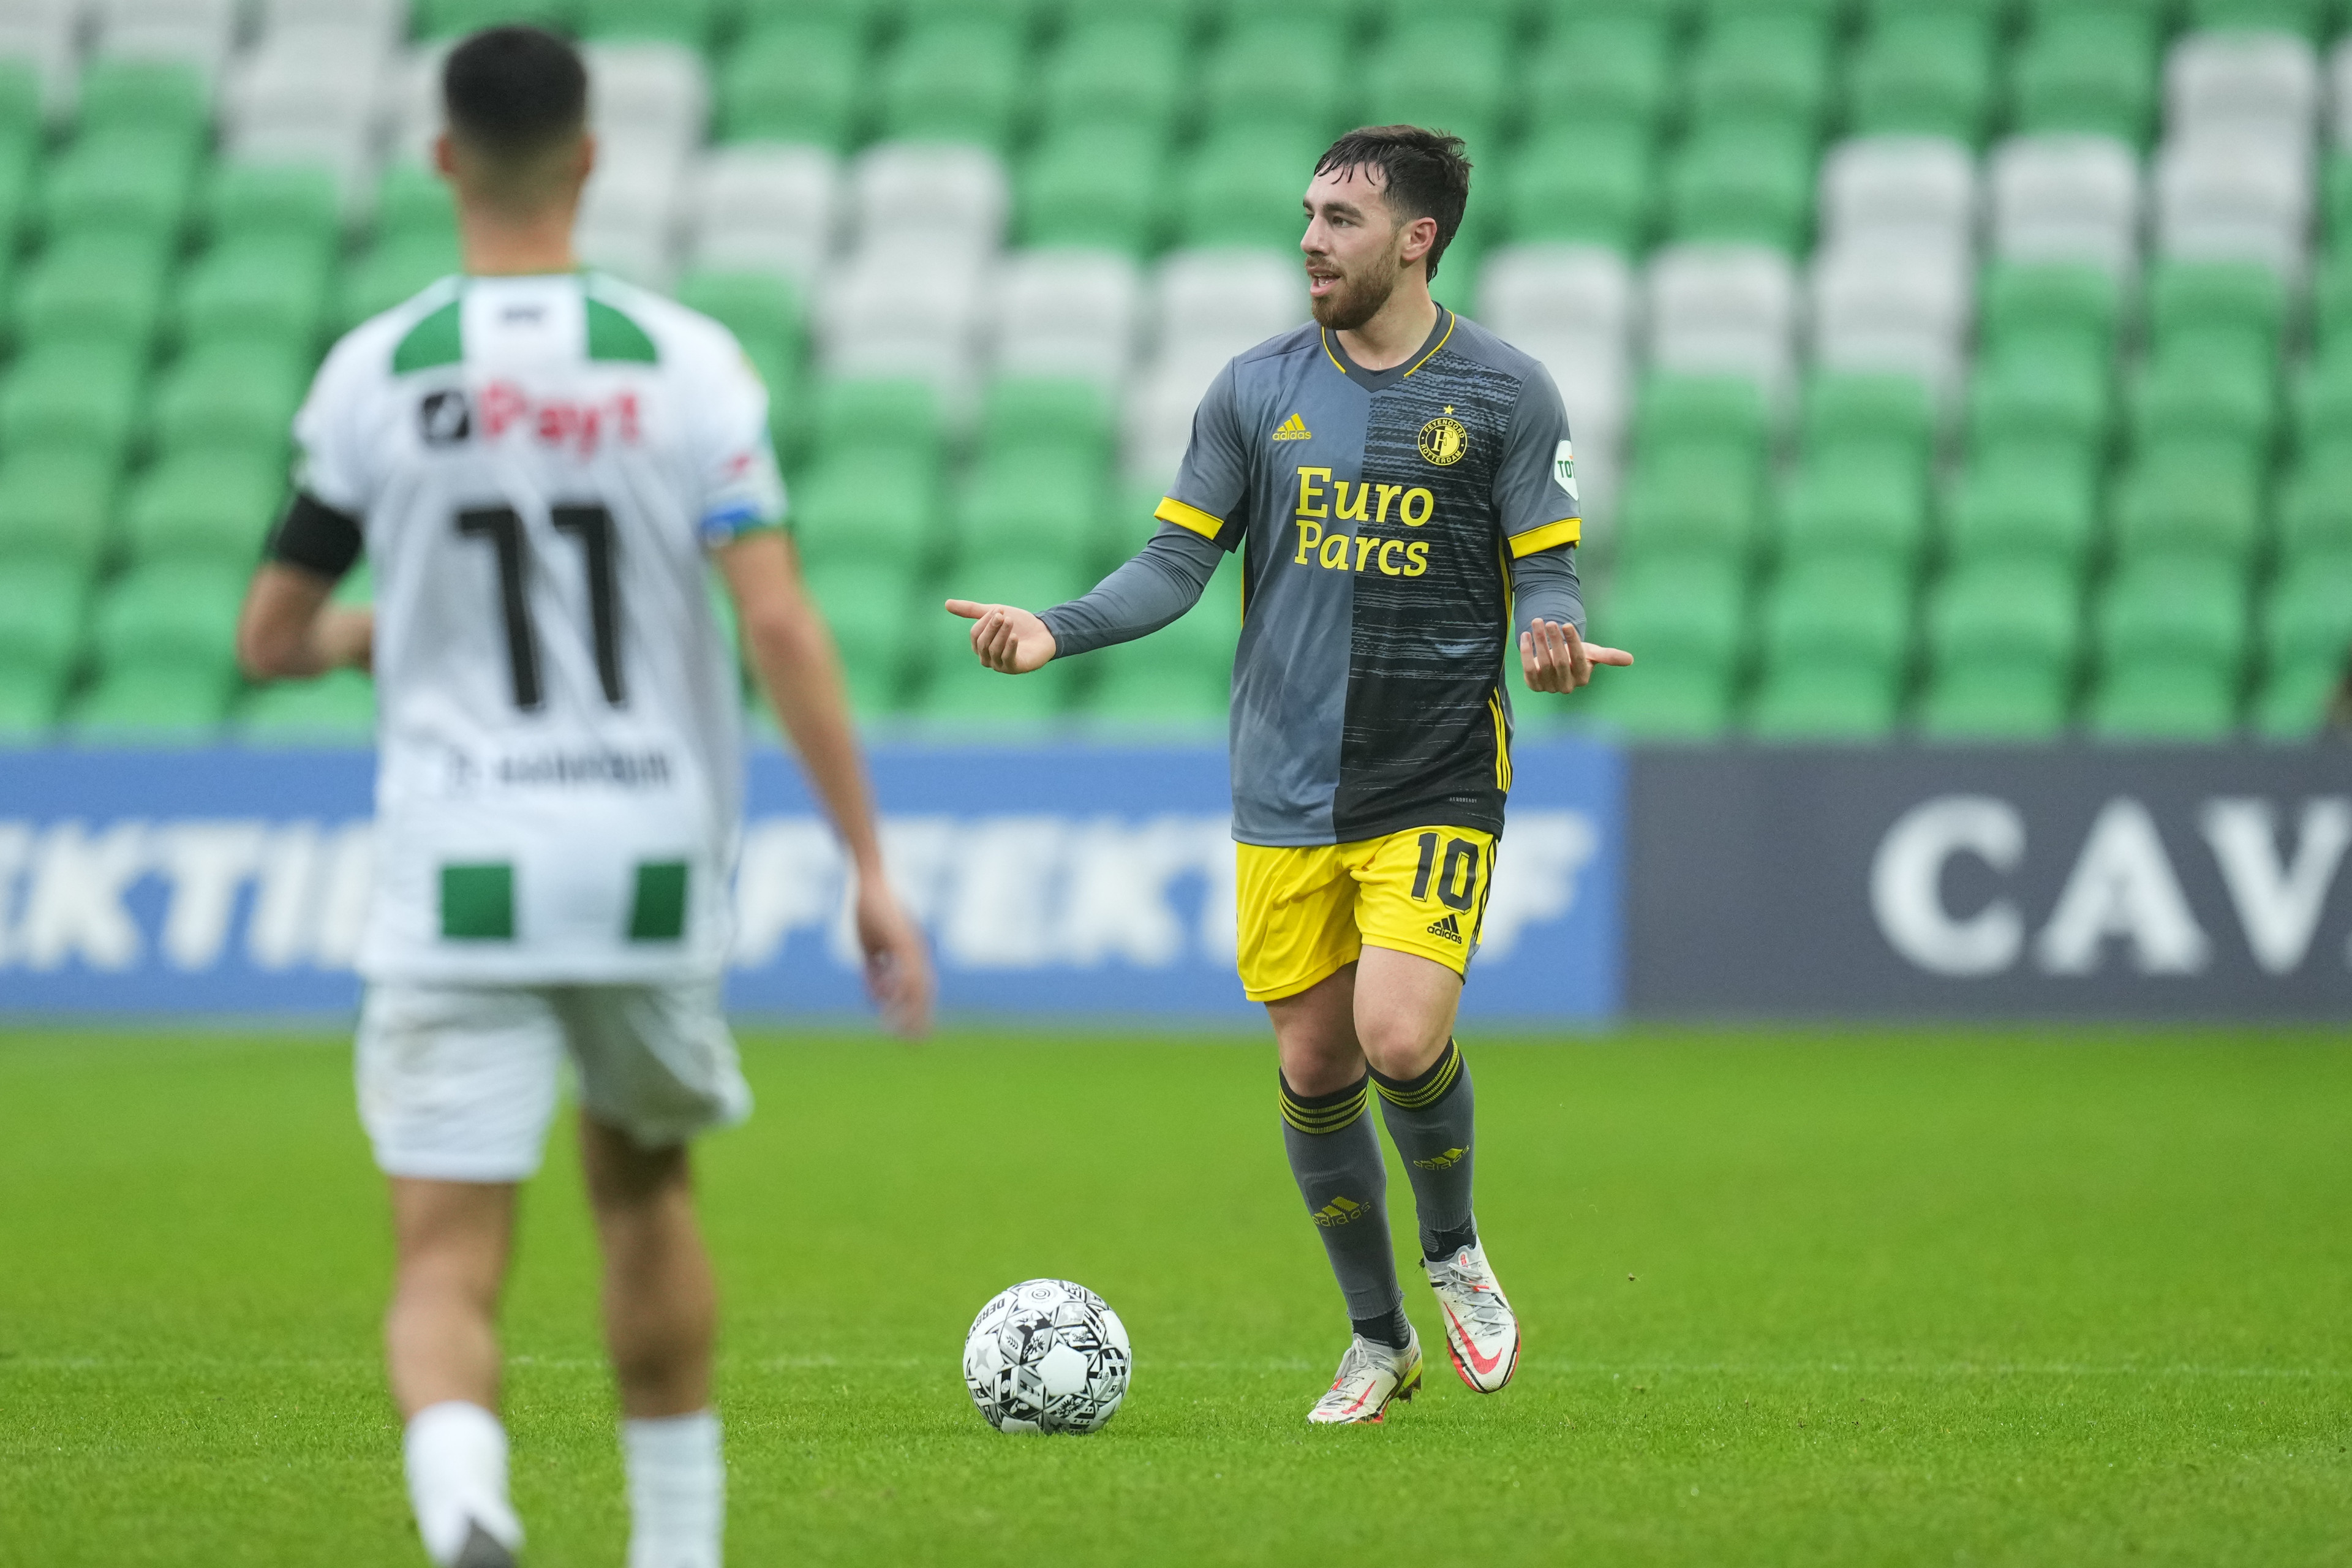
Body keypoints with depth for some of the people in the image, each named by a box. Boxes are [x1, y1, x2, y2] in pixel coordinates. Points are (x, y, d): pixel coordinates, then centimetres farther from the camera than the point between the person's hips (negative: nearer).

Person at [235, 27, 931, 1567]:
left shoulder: (376, 374, -2)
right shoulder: (688, 362, -2)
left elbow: (270, 641, 5)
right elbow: (780, 623, -10)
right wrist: (870, 869, -7)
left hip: (458, 882, -2)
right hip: (654, 866, 2)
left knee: (448, 1267, -4)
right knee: (644, 1186, 27)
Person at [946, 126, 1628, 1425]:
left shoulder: (1504, 393, -1)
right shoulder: (1256, 389, 6)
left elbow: (1546, 574, -1)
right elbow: (1176, 564, 6)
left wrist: (1555, 638, -24)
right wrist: (1056, 631, -9)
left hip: (1437, 784, -3)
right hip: (1285, 789, 3)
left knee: (1401, 1036, -20)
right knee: (1314, 1069, 3)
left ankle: (1455, 1253, 11)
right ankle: (1377, 1340, 23)